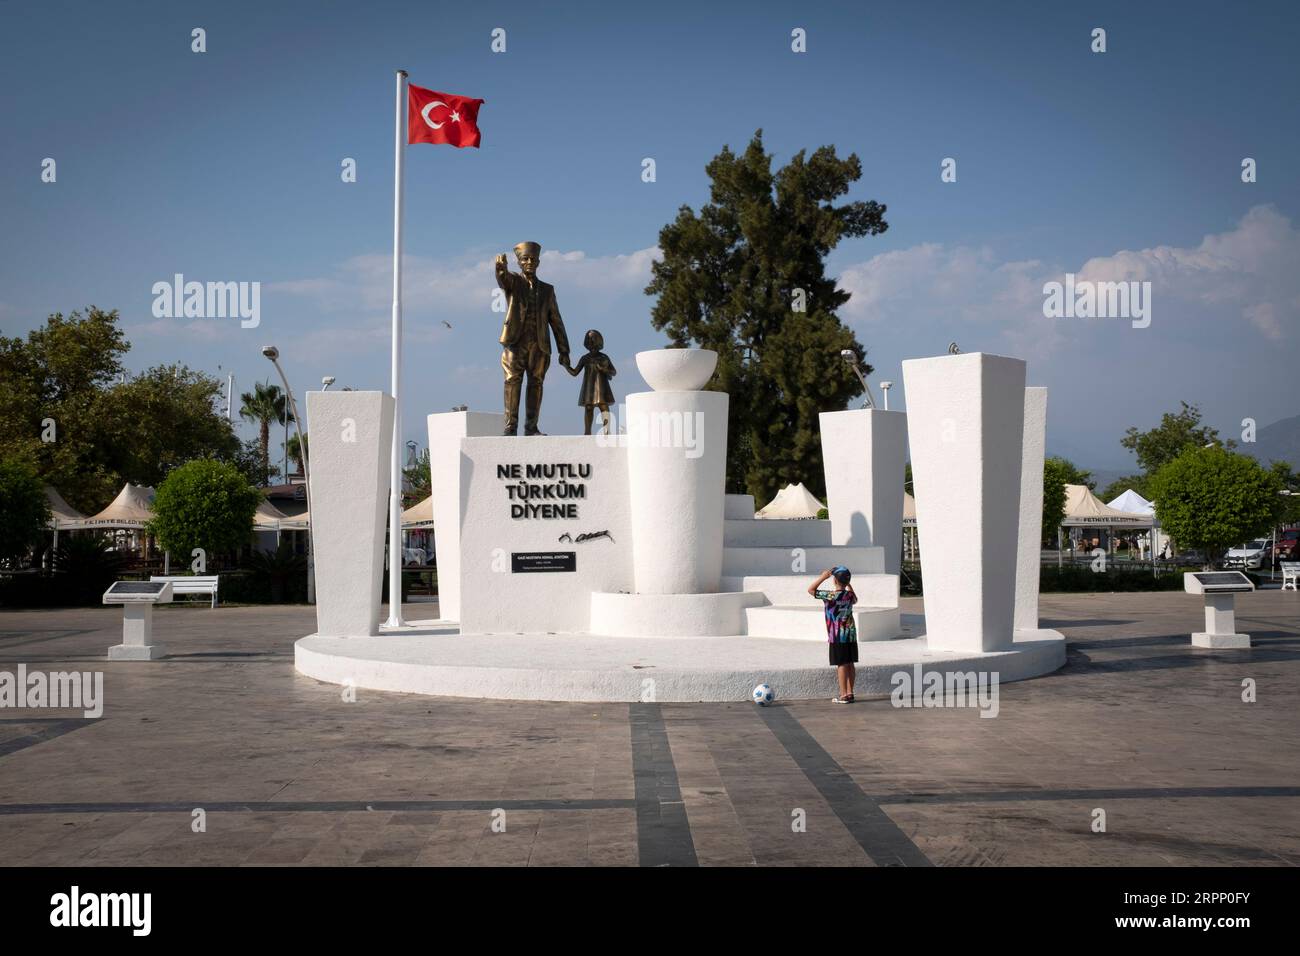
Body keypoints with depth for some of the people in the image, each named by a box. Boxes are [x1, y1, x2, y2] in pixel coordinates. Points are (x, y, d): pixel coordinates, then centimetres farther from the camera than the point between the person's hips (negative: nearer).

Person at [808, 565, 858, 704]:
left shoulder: (831, 596, -16)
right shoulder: (850, 595, 2)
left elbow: (811, 590, -11)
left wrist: (823, 577, -7)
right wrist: (848, 584, 28)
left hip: (838, 636, -6)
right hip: (851, 634, 6)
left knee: (841, 664, -3)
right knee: (850, 664, 10)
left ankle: (843, 695, 0)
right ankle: (850, 692, 16)